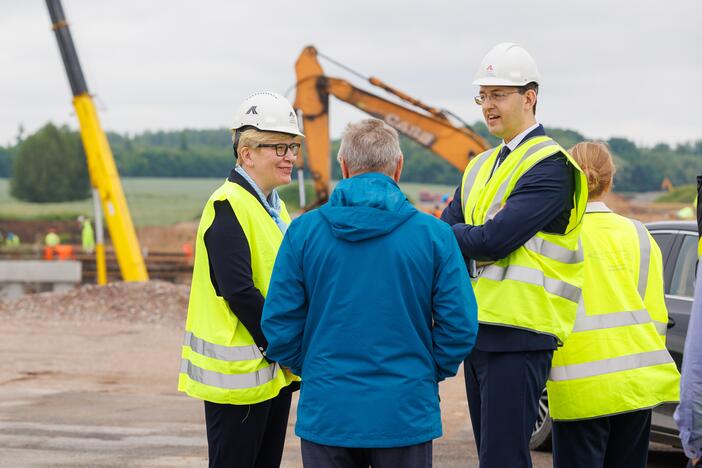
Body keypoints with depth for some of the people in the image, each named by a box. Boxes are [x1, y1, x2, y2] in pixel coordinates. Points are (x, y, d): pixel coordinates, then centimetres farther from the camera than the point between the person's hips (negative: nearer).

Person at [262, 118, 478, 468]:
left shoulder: (303, 231, -3)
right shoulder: (434, 234, -5)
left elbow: (279, 324, -1)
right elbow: (459, 325, -6)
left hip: (326, 412, 1)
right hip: (405, 414, -1)